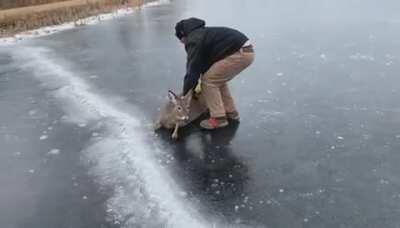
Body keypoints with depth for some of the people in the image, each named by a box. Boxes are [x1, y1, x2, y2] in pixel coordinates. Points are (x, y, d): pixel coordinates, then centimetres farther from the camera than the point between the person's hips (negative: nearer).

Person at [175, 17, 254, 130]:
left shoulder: (194, 40, -5)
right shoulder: (202, 33, 25)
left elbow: (193, 69, -6)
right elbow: (206, 61, 30)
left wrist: (185, 93, 5)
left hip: (239, 54, -10)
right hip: (247, 51, 10)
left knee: (209, 81, -1)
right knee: (218, 79, 22)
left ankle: (218, 118, -1)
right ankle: (231, 112, 26)